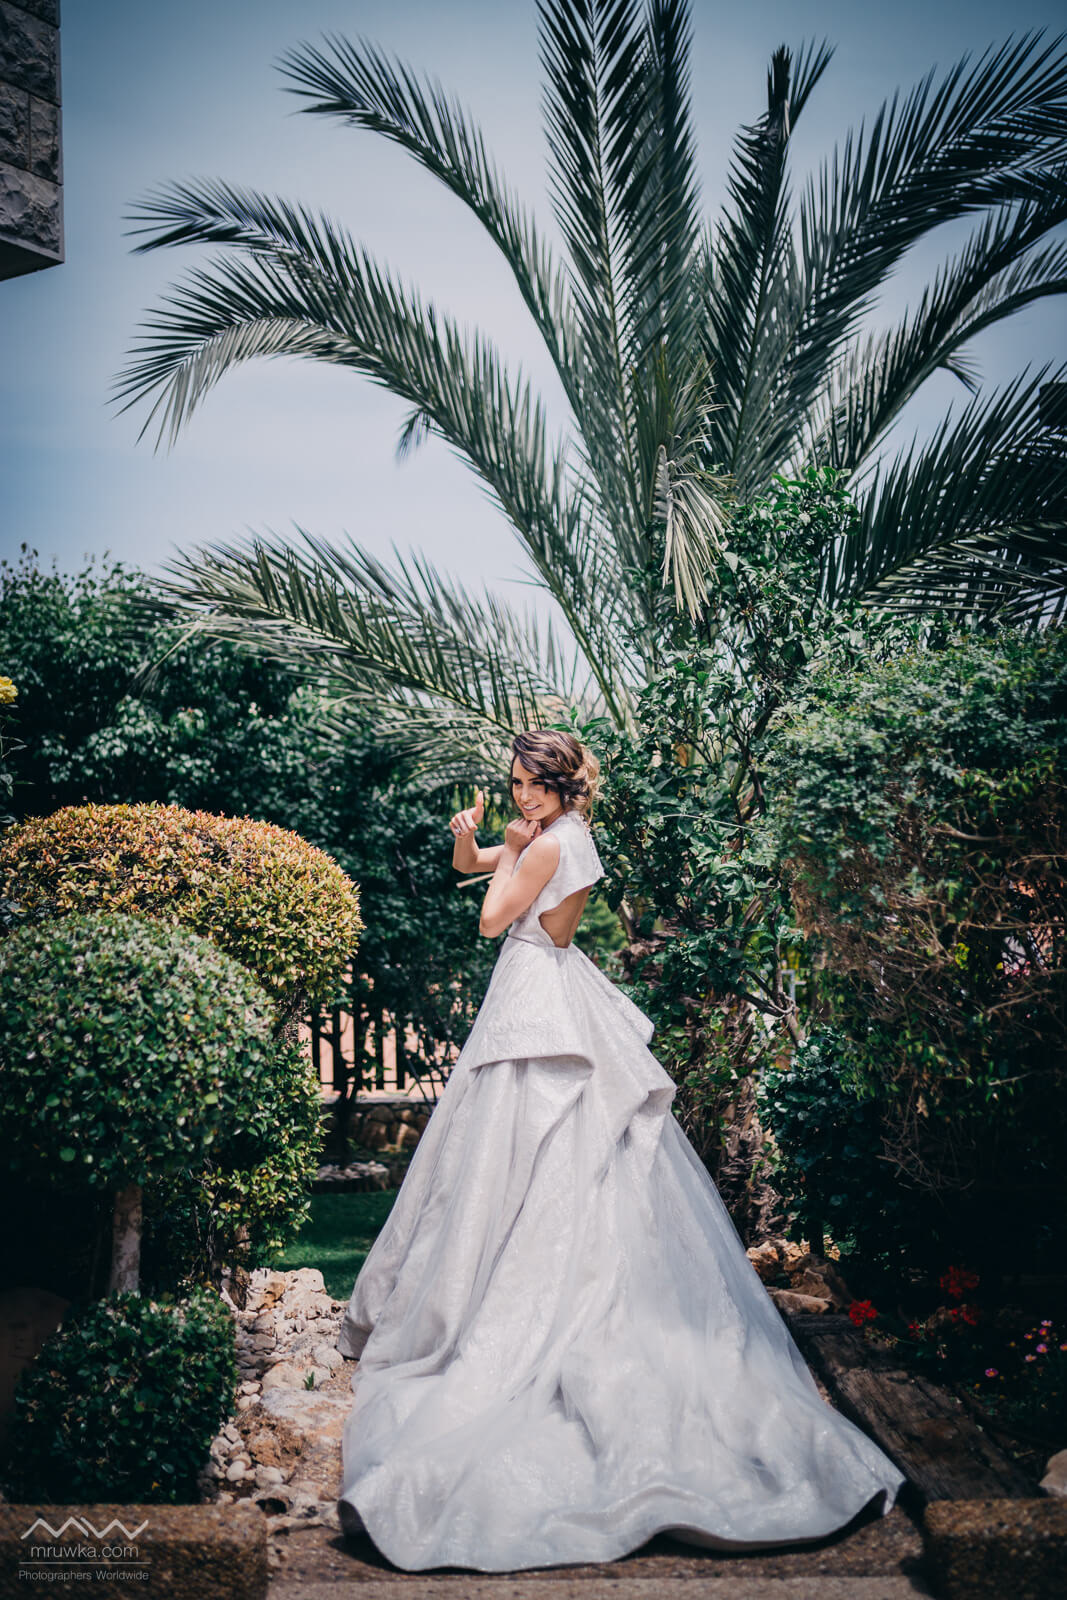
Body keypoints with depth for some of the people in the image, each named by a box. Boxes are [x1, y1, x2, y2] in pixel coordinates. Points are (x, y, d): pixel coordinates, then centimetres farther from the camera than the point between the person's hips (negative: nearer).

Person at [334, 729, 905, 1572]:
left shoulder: (552, 845, -17)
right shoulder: (553, 837, 12)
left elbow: (493, 916, -12)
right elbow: (468, 866, 20)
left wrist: (511, 849, -3)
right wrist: (469, 833, 0)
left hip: (540, 1007, -10)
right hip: (545, 997, 10)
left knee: (530, 1165, -4)